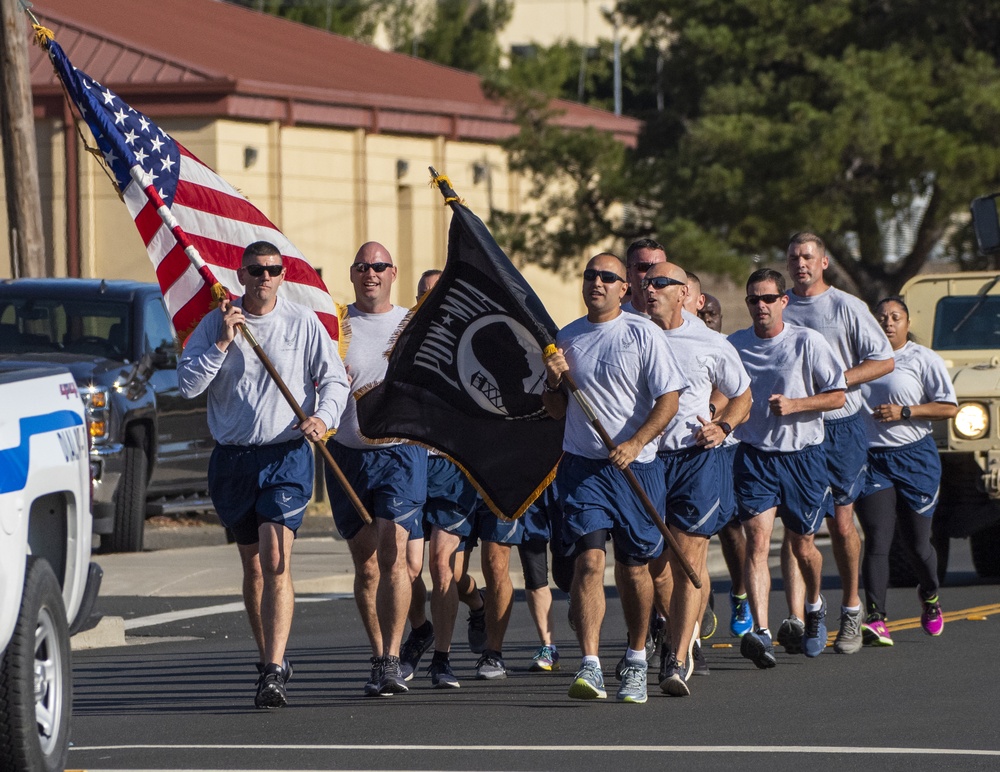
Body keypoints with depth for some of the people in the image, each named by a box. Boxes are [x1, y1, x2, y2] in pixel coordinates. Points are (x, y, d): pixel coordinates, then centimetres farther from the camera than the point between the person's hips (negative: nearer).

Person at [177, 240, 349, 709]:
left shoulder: (302, 323, 1)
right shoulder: (214, 324, 3)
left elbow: (335, 379, 5)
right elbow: (187, 384, -4)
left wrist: (324, 417, -14)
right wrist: (222, 343, -14)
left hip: (286, 455, -3)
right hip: (232, 457, 3)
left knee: (276, 560, -16)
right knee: (252, 565, 13)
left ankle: (273, 673, -22)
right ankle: (269, 657, 30)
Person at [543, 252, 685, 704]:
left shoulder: (643, 335, -1)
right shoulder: (567, 339, 11)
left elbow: (668, 399, -6)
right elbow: (557, 411, 19)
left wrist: (635, 443, -18)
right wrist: (553, 382, -3)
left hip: (636, 465, -2)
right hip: (582, 465, 2)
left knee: (634, 566, 7)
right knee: (589, 561, -12)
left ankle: (636, 662, 24)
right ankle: (590, 667, -20)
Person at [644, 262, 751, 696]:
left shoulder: (711, 345, 3)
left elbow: (741, 395, 17)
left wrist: (722, 427, -1)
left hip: (695, 458, -2)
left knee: (689, 558, -10)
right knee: (653, 561, 7)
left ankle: (678, 661, -13)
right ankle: (684, 633, 32)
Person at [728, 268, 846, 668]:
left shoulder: (807, 342, -6)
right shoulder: (733, 346, 3)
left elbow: (837, 396, -3)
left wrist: (794, 404, -17)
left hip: (803, 453, -1)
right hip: (754, 454, 1)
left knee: (802, 546, 11)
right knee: (757, 540, -16)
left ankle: (815, 606, 43)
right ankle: (760, 632, -26)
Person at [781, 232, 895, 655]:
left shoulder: (847, 307, 0)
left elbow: (884, 361, 0)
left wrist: (836, 379, -13)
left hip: (841, 426, -1)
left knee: (841, 524, 5)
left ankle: (851, 608, 26)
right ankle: (795, 618, -20)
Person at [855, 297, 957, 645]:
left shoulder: (923, 360, -1)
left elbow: (949, 407, -5)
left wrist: (903, 412, -14)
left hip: (915, 456, -2)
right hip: (871, 459, 2)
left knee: (917, 544, 7)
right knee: (876, 541, -12)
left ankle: (929, 596, 38)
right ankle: (876, 620, -18)